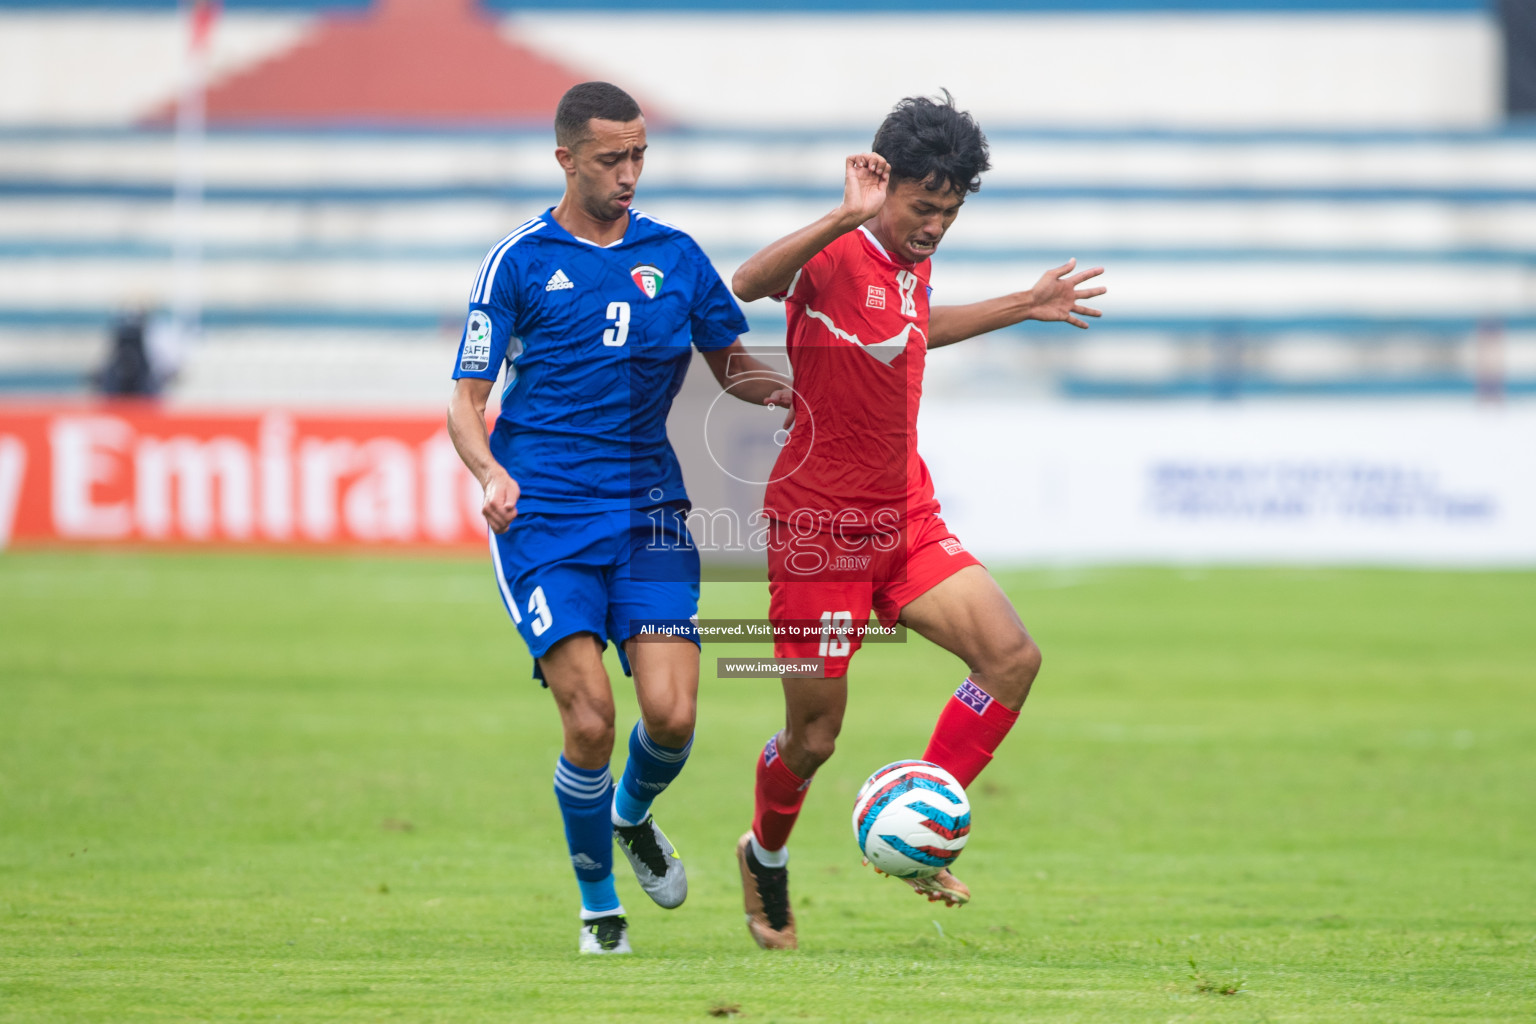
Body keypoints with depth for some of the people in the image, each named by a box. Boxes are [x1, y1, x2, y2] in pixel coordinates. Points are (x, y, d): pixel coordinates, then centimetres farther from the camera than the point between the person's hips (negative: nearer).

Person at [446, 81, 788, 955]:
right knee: (589, 718, -14)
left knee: (672, 714, -11)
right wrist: (493, 474, -21)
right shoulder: (521, 261, 1)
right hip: (544, 522, -3)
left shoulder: (675, 254, 9)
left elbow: (734, 366, 18)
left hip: (649, 512, 3)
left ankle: (634, 816, 25)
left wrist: (804, 392, -4)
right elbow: (467, 401, 0)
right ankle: (598, 905, 9)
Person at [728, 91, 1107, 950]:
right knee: (816, 735, 2)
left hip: (906, 518, 7)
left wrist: (1025, 307, 32)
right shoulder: (836, 257, -17)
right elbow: (749, 285, -40)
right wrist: (847, 216, -51)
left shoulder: (912, 262, 7)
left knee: (1012, 657, -12)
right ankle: (766, 858, 32)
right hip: (820, 525, -7)